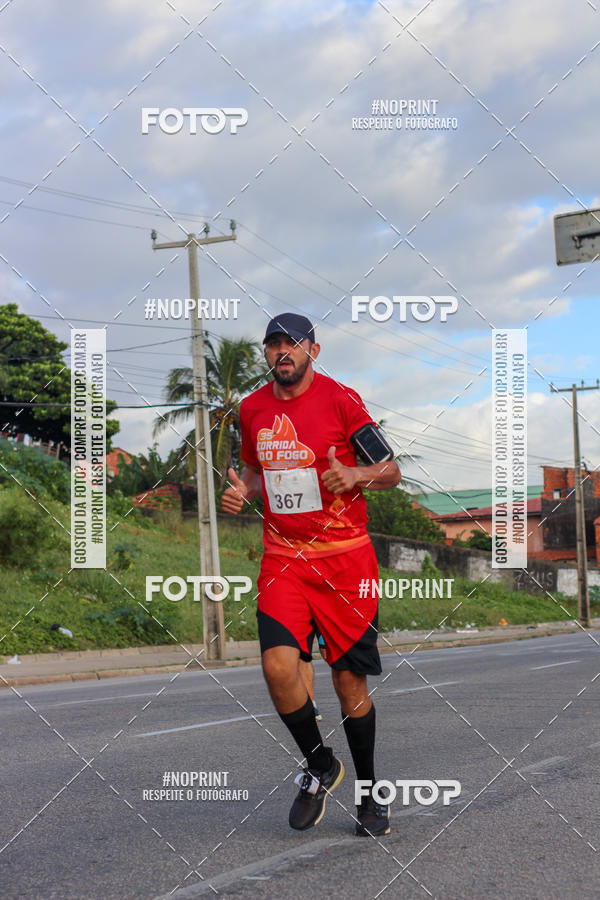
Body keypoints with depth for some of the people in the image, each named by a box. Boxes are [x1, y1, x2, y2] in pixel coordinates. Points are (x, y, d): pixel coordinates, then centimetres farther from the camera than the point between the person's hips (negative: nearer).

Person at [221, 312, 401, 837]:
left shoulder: (340, 399, -5)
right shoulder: (253, 409, 9)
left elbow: (391, 470, -1)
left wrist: (355, 476, -21)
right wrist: (242, 490, 4)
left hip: (345, 558, -3)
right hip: (283, 559, 3)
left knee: (349, 680, 3)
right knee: (278, 665, -17)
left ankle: (369, 790, 24)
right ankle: (320, 766, 9)